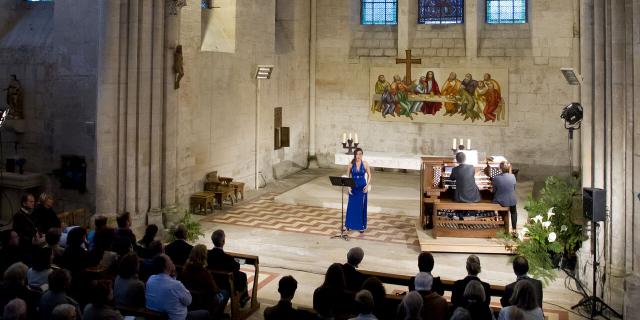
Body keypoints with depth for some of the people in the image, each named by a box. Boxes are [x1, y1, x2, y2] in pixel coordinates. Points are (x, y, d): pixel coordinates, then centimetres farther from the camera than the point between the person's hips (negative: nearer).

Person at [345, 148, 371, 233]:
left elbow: (369, 175, 2)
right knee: (351, 206, 6)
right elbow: (348, 176, 3)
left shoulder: (365, 164, -5)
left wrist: (367, 185, -10)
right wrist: (349, 186, -6)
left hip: (362, 188, -1)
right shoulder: (351, 164, -3)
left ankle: (361, 226, 14)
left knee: (361, 206, 4)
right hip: (353, 187, 1)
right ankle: (350, 225, 21)